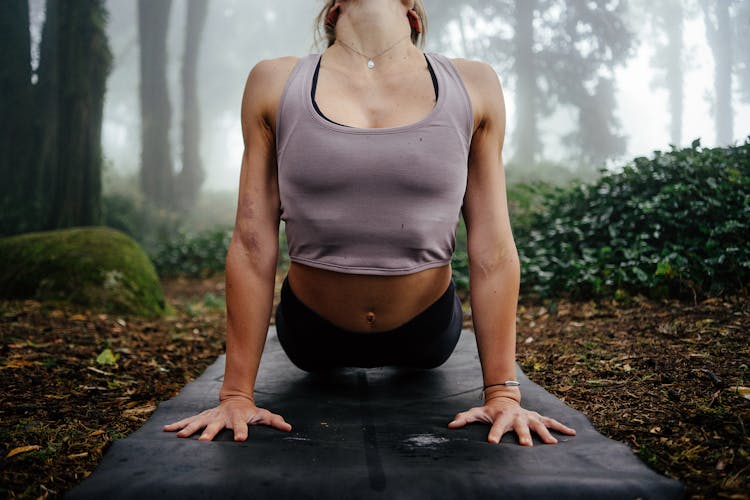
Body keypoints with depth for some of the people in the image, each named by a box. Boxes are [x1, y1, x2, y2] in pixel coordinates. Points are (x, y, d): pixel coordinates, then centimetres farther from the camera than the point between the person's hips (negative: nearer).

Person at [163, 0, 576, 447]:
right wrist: (237, 395, -12)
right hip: (314, 333, 0)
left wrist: (503, 394, -13)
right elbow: (252, 245, -13)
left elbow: (493, 252, -12)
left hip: (424, 332, 1)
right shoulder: (275, 85, -12)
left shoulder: (473, 87, -10)